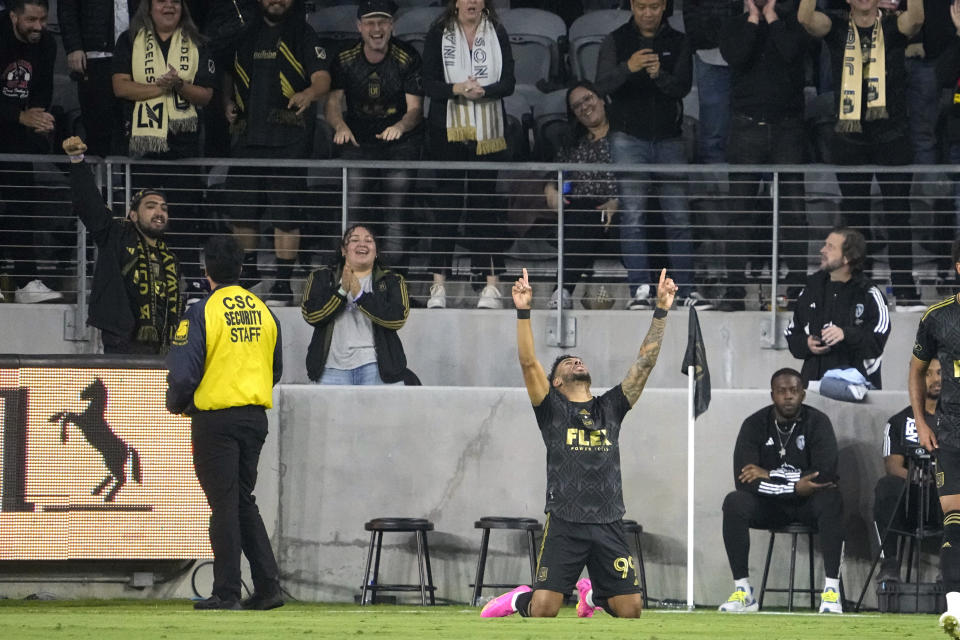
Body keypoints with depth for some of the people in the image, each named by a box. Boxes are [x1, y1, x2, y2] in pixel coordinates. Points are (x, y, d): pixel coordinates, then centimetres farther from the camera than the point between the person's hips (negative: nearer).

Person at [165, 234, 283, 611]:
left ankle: (227, 592, -1)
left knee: (224, 505, -2)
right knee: (244, 501, 15)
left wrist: (176, 403, 5)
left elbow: (183, 370, -14)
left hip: (216, 418, -6)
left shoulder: (202, 312, -11)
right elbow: (276, 368, 16)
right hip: (256, 416, 6)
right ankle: (268, 587, 9)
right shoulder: (264, 312, 8)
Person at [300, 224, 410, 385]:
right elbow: (310, 315, -1)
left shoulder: (392, 281, 11)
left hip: (375, 366, -1)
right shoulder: (321, 278, 14)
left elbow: (398, 319, -6)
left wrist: (360, 296, -12)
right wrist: (341, 291, -12)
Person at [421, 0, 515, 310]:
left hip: (487, 132, 1)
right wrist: (456, 89, -19)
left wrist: (483, 91, -17)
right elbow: (428, 83, 0)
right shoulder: (438, 34, 5)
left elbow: (508, 82, 3)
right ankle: (438, 285, -3)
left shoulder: (497, 34, 8)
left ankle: (492, 285, 0)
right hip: (448, 130, -1)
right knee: (447, 202, -3)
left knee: (486, 203, -1)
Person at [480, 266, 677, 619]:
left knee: (631, 609, -2)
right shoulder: (552, 410, 5)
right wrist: (523, 312, -17)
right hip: (564, 524, -3)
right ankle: (520, 599, 24)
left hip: (608, 525, 3)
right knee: (543, 611, -13)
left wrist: (661, 311, 1)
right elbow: (529, 363, -7)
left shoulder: (611, 407, 13)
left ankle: (593, 593, 32)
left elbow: (645, 362, 8)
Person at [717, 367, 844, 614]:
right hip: (769, 504, 1)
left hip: (807, 502, -1)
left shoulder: (818, 422, -9)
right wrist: (795, 487, -24)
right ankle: (742, 591, -27)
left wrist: (770, 475, -21)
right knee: (733, 503, -29)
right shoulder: (754, 425, -6)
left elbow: (826, 474, -22)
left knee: (831, 500, -35)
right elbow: (743, 480, -17)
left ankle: (831, 589, -34)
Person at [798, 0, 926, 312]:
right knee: (854, 217, 6)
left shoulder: (893, 28, 4)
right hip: (850, 141, 1)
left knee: (898, 215, -2)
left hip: (892, 137, -1)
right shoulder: (838, 31, 7)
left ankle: (905, 292, -2)